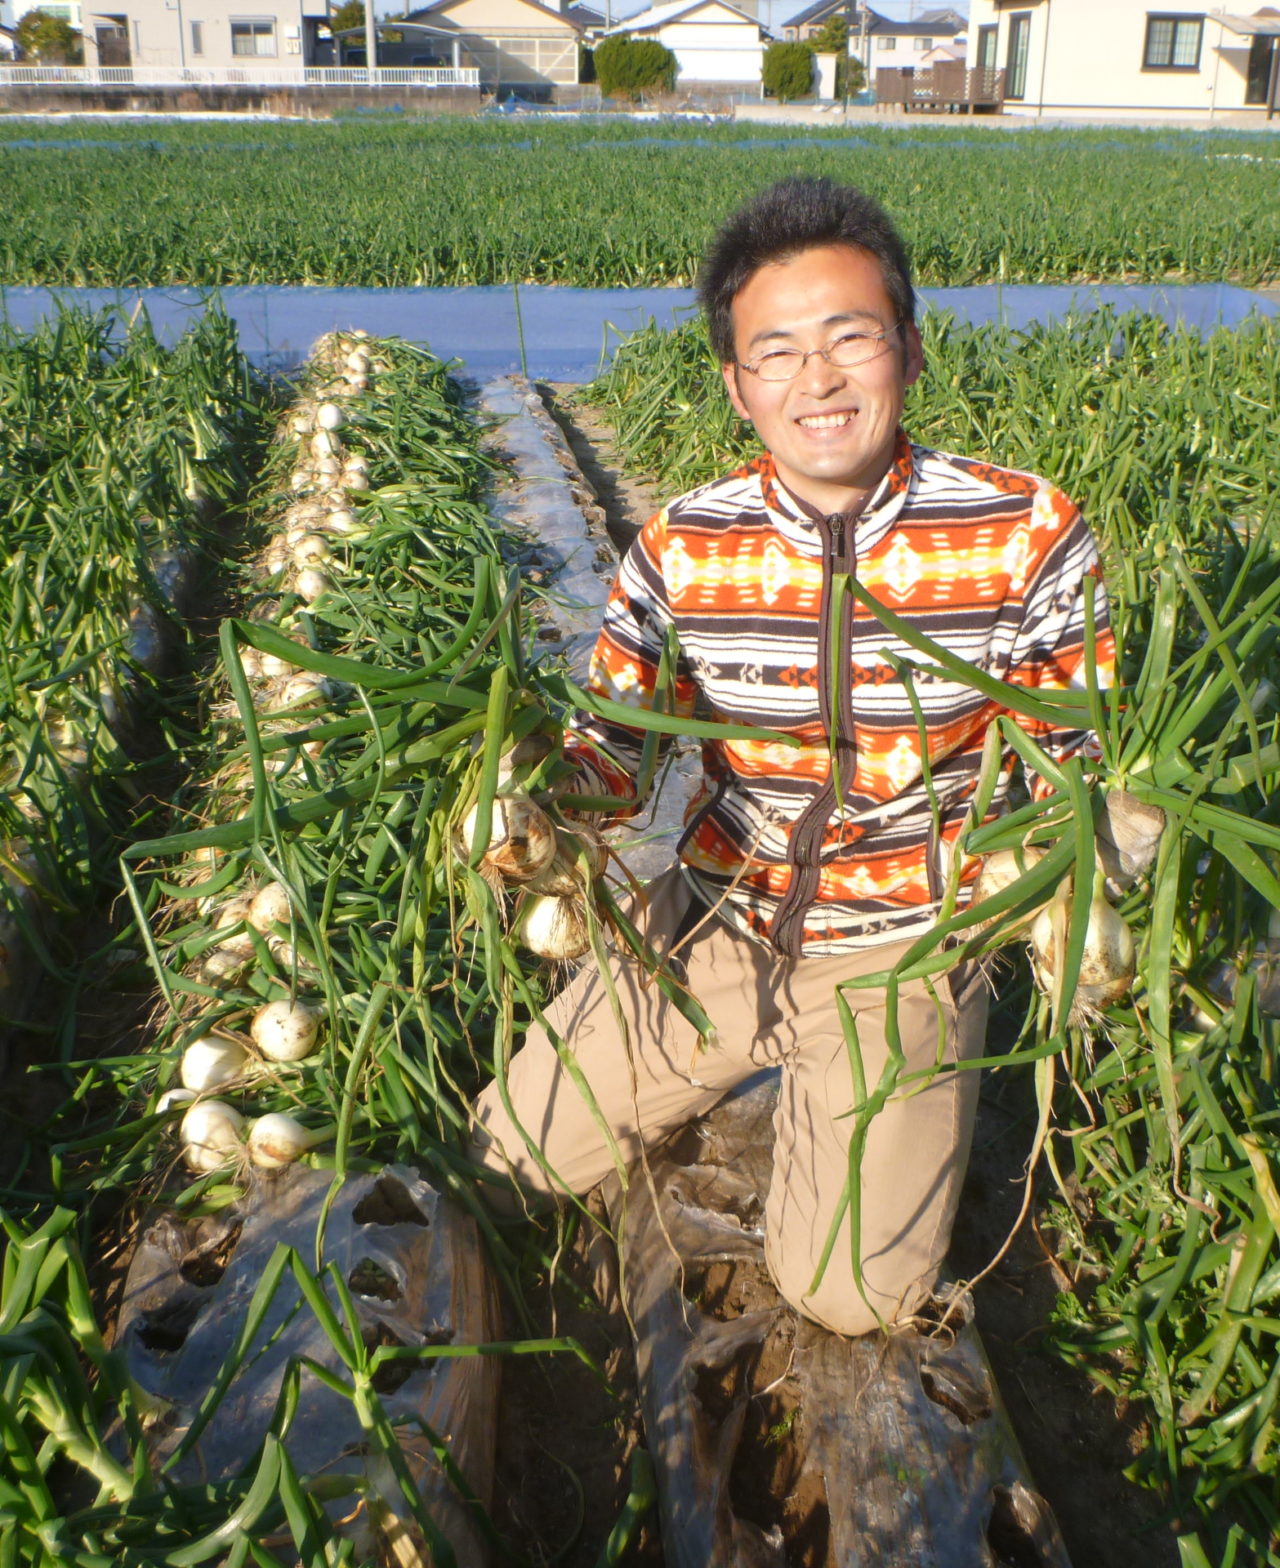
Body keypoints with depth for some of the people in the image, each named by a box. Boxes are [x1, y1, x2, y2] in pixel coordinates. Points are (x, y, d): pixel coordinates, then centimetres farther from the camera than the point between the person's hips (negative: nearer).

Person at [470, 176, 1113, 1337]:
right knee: (512, 1159, 7)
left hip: (903, 948, -2)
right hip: (719, 926, 3)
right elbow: (603, 741, -5)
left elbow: (1075, 760, -5)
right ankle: (750, 1063, 32)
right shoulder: (682, 552, -11)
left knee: (851, 1295, -8)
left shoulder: (1028, 535, -15)